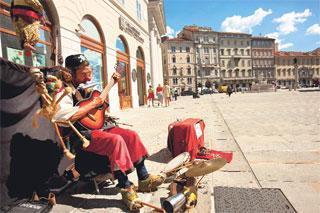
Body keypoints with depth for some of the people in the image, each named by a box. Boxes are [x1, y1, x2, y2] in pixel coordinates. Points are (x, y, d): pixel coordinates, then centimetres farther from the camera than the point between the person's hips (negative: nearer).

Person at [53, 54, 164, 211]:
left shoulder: (80, 88, 15)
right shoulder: (63, 91, -12)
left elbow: (99, 100, 31)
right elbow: (65, 117, -30)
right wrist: (93, 104, -21)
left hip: (96, 127, 9)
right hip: (80, 135, -9)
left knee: (131, 135, -5)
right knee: (116, 140, -33)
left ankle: (143, 179, 2)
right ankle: (125, 188, -20)